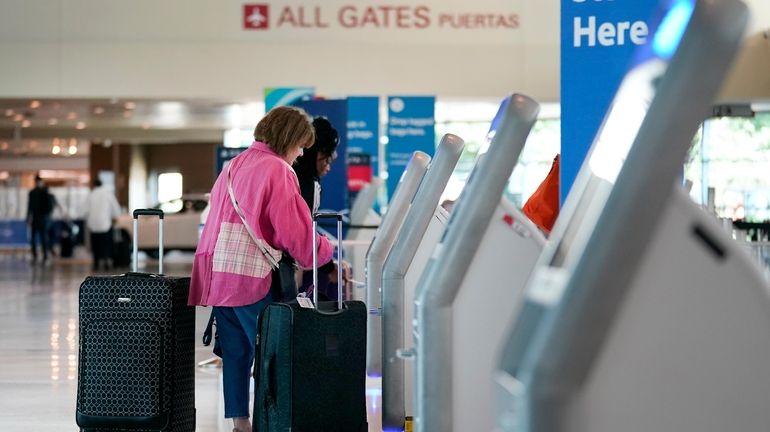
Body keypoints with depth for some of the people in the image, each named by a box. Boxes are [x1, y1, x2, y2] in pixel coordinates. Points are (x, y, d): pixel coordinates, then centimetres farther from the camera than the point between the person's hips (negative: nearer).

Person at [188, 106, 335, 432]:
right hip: (250, 276, -8)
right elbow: (298, 234, -11)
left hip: (217, 274, 8)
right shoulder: (277, 170, -8)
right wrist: (328, 249, 7)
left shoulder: (234, 165, 18)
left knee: (235, 352, 11)